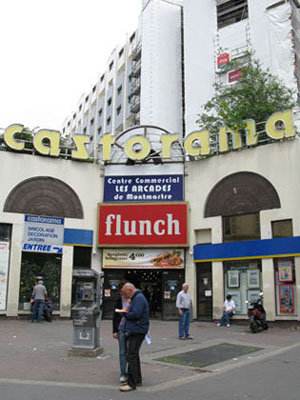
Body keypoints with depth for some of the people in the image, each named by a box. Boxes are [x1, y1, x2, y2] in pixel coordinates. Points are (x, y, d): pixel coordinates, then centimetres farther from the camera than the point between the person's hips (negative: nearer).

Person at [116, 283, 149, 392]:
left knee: (131, 356, -10)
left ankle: (132, 384, -7)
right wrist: (126, 311, 7)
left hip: (137, 331, -11)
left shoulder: (139, 298, -15)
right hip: (135, 331, 11)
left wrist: (125, 313, -9)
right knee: (134, 355, 18)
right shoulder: (137, 298, 18)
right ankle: (137, 380, 28)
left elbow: (136, 314, -24)